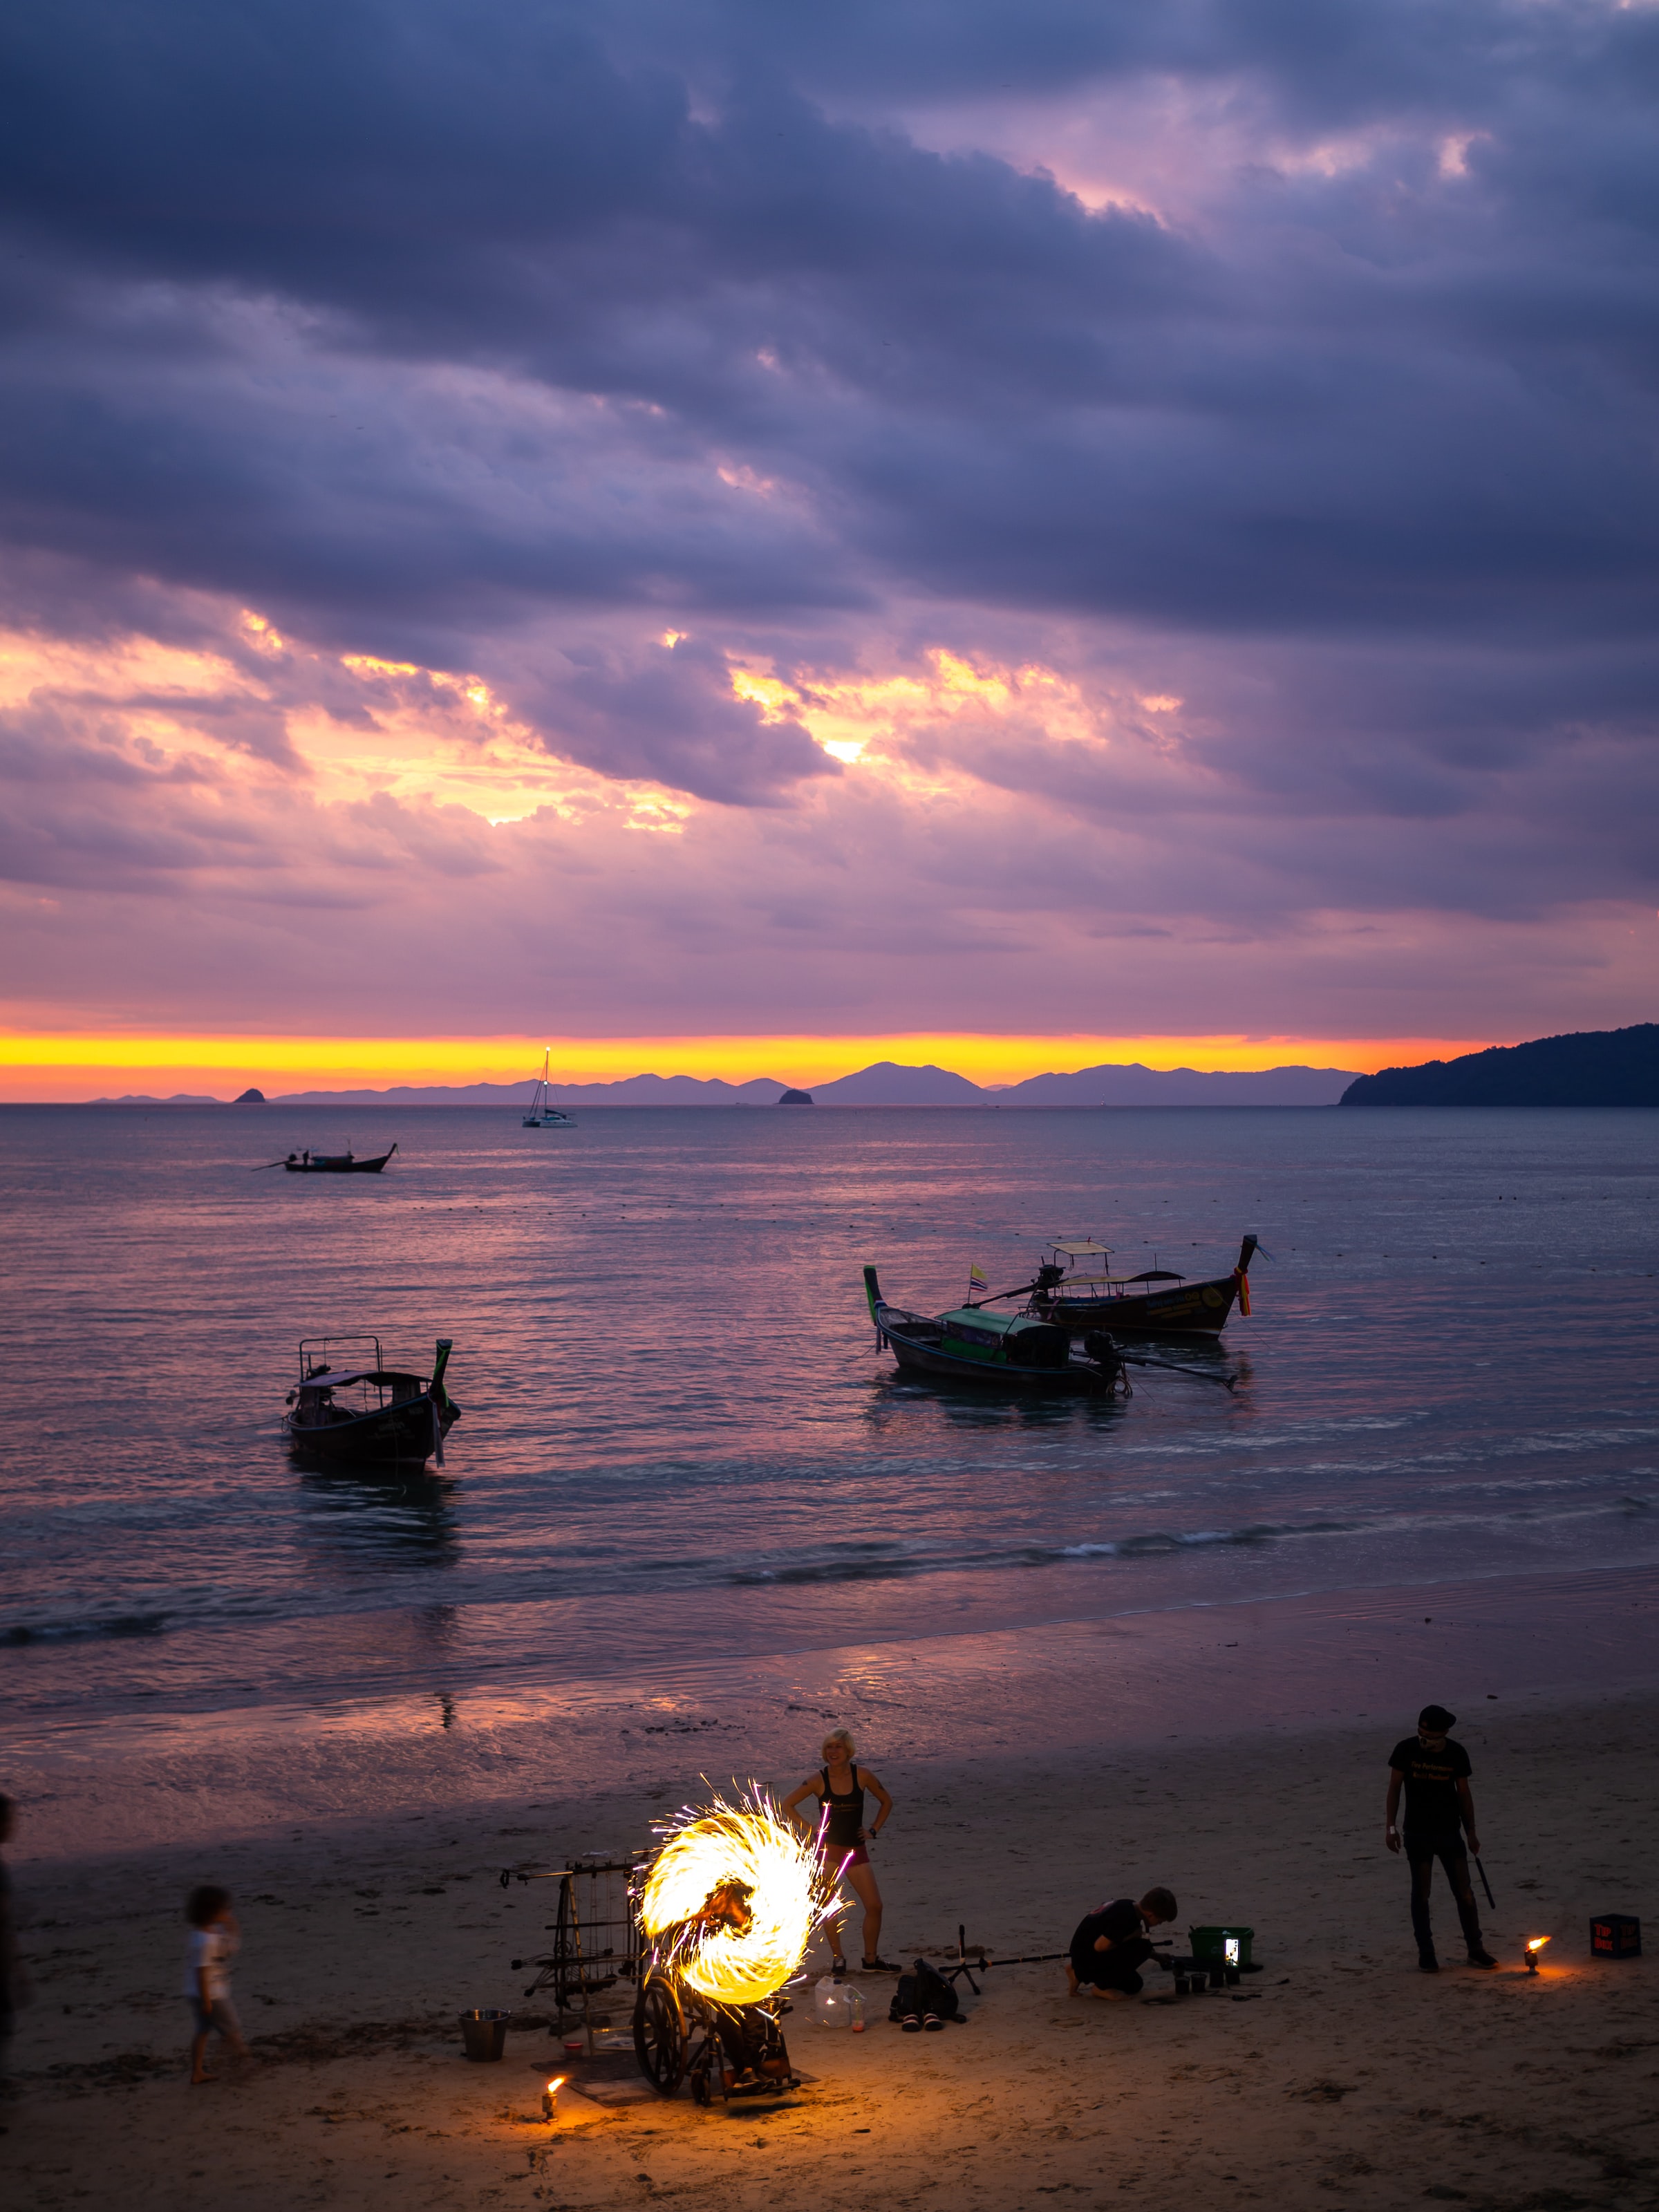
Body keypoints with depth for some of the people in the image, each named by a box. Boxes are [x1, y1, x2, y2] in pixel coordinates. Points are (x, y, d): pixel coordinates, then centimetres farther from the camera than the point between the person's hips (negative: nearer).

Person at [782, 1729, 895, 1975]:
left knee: (874, 1906, -1)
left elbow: (886, 1801, 11)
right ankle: (837, 1959, 10)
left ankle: (871, 1959, 14)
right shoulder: (819, 1779, -8)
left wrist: (874, 1830, 4)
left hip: (856, 1849, 2)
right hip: (828, 1848, -2)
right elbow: (787, 1804, -1)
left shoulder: (862, 1775, -4)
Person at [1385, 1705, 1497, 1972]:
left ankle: (1476, 1949, 13)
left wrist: (1471, 1832, 6)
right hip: (1417, 1833, -1)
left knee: (1464, 1891, 2)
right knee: (1421, 1893, 1)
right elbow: (1394, 1788, -3)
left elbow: (1464, 1794, 4)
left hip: (1450, 1832, 1)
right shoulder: (1406, 1750, -10)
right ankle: (1426, 1954, 9)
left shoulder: (1456, 1754, -6)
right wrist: (1391, 1827, -6)